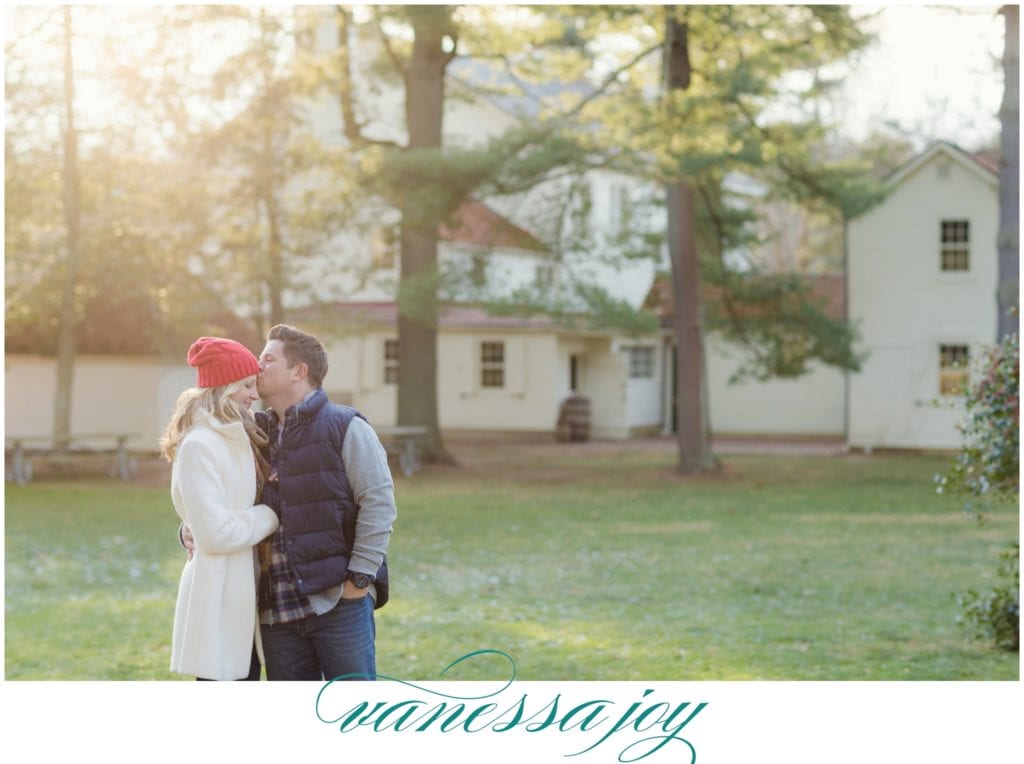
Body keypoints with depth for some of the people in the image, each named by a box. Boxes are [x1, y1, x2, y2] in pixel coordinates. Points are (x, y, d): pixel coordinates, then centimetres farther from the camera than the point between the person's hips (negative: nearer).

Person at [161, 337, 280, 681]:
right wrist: (272, 516, -9)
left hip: (242, 592, 10)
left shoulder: (237, 439, 14)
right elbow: (216, 532, -20)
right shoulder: (200, 444, -16)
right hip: (218, 595, -10)